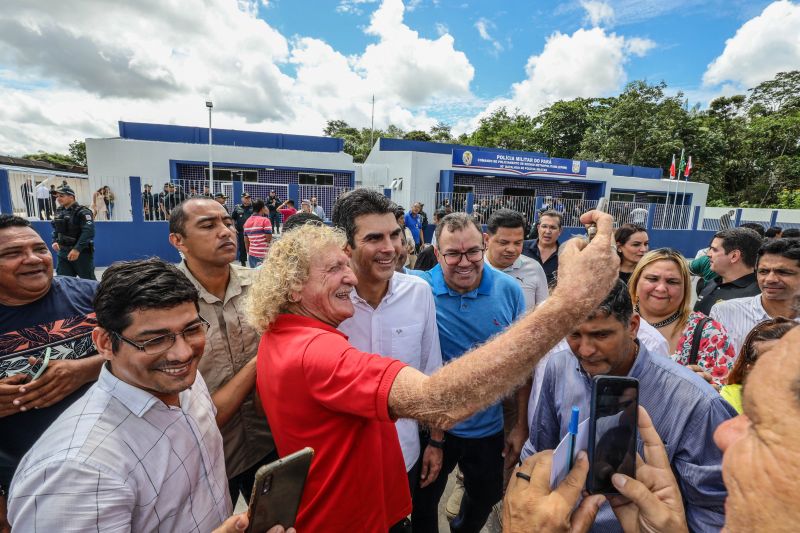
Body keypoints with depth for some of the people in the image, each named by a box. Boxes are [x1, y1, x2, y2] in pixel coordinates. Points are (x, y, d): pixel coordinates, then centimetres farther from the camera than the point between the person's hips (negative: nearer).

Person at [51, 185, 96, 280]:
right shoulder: (59, 212, 11)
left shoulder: (83, 212, -13)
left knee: (89, 281, 2)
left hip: (82, 252, -7)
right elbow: (55, 229, 23)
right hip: (63, 252, 7)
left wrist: (77, 249, -29)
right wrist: (55, 241, 4)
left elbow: (88, 232, -23)